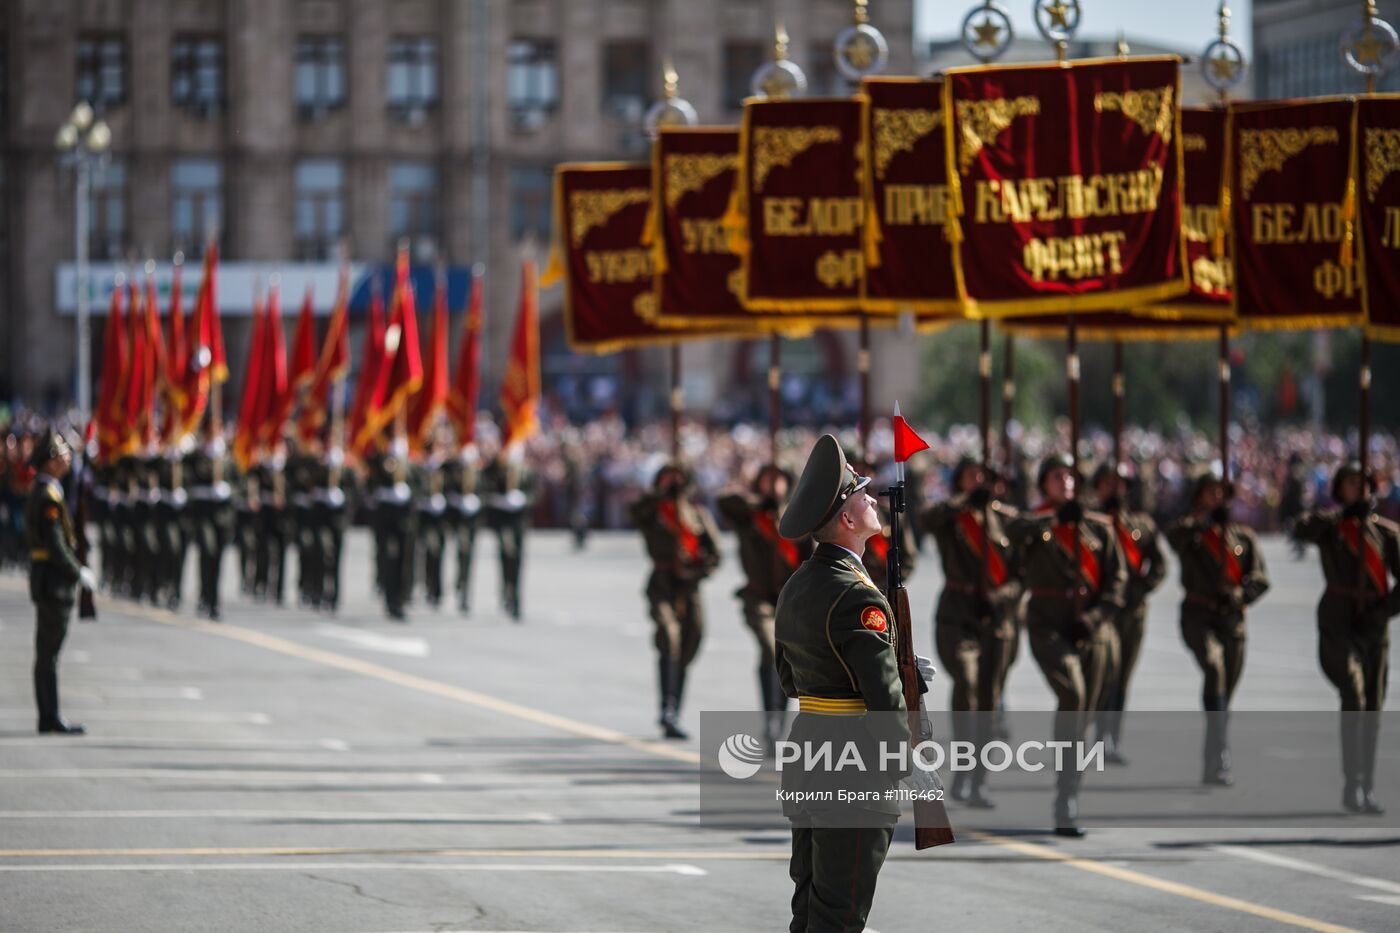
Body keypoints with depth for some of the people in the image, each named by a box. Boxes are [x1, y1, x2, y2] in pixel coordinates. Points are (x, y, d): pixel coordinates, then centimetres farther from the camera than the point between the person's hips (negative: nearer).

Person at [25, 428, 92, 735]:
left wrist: (77, 569, 18)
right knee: (48, 654, -7)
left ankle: (47, 718, 15)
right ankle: (51, 719, -5)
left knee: (46, 653, 11)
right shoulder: (48, 497, -18)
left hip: (44, 583, 10)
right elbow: (55, 546, -22)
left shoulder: (40, 492, 14)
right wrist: (79, 574, -12)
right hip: (54, 582, -10)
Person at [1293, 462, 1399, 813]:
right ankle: (1352, 784, -25)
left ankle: (1367, 790, 14)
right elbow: (1302, 529, -19)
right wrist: (1345, 513, -22)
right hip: (1338, 625, -3)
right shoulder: (1330, 525, 3)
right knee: (1355, 697, -22)